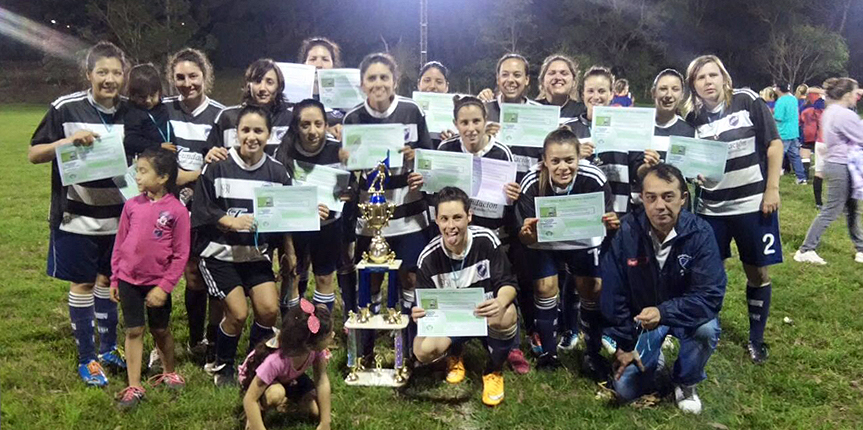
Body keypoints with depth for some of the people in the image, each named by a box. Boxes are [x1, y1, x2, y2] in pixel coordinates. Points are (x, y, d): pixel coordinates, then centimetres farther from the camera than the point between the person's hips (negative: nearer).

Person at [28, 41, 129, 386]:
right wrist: (68, 140, -22)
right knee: (82, 283, 6)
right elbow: (34, 154, -6)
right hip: (77, 216, -3)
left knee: (108, 279, 15)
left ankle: (108, 349, 30)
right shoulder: (65, 108, -9)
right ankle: (86, 359, 19)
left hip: (117, 215, 3)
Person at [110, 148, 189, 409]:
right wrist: (114, 279, 7)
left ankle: (169, 373, 36)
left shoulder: (177, 210, -11)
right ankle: (134, 387, 13)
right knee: (133, 331, 6)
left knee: (160, 330, 14)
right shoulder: (132, 205, -1)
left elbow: (180, 254, -9)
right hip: (129, 280, 2)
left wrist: (165, 286, -13)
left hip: (157, 282, -2)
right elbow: (119, 244, 7)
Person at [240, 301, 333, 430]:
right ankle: (255, 413, -5)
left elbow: (322, 381, -23)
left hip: (289, 378, 5)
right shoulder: (275, 360, -44)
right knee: (276, 394, -38)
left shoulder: (316, 349, -31)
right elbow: (249, 399, -39)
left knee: (318, 410, -10)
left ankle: (287, 400, 18)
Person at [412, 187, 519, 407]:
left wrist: (501, 302, -41)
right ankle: (455, 354, 15)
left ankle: (495, 370, -4)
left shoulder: (486, 240, -18)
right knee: (423, 351, -26)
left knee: (503, 318, -39)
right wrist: (419, 314, -34)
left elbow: (508, 283, -16)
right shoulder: (428, 257, -13)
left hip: (487, 312, -2)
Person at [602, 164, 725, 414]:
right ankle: (654, 356, 22)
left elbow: (710, 295, -28)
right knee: (625, 389, -13)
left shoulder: (700, 233, -23)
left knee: (707, 327, -34)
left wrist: (663, 313, -43)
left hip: (686, 314, 0)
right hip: (641, 317, 0)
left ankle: (686, 383, -2)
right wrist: (623, 345, -8)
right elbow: (613, 294, -12)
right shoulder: (626, 232, -21)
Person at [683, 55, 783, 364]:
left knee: (757, 272, 7)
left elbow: (774, 143, -4)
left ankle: (756, 339, 23)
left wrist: (772, 188, -8)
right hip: (711, 208, 2)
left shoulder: (748, 101, -5)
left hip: (753, 203, -2)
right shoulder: (693, 118, 3)